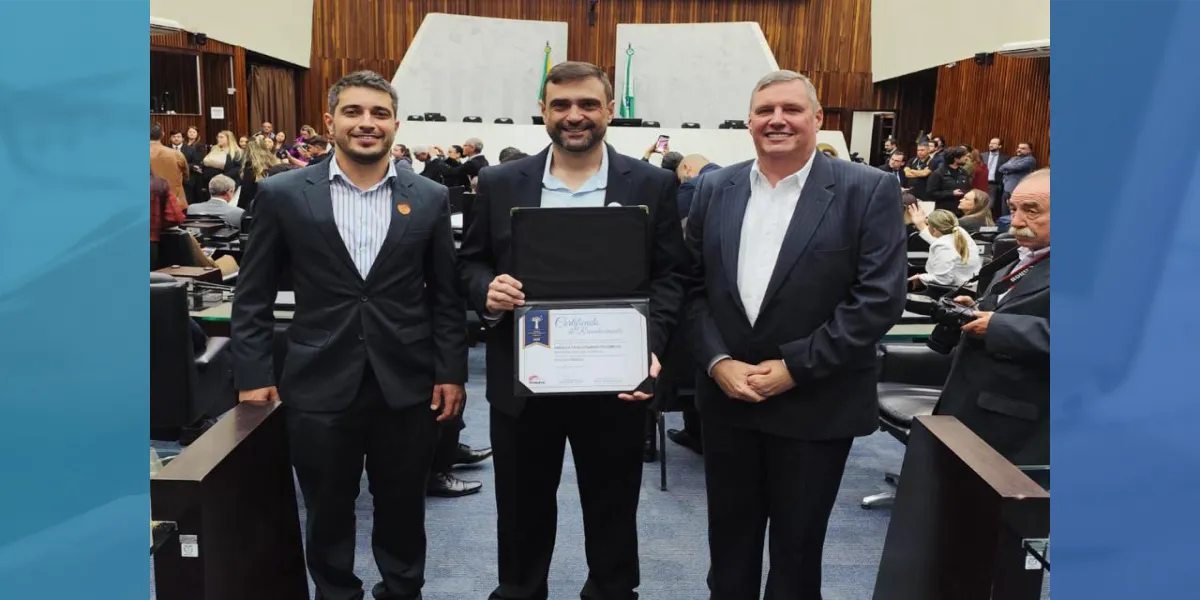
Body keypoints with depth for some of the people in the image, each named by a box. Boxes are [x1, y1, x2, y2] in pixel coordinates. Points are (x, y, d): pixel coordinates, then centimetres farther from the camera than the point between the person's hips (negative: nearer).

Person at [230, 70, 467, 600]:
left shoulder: (430, 198, 2)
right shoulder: (283, 193, -1)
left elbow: (446, 295, 5)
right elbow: (252, 295, 3)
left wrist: (451, 372, 1)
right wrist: (253, 375, -2)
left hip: (407, 386, 1)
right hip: (319, 386, 0)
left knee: (403, 508, 16)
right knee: (327, 512, 14)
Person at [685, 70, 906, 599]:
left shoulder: (869, 190, -8)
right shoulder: (715, 189, 5)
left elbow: (880, 297, -14)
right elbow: (693, 285, 4)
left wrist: (794, 367, -15)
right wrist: (718, 362, -10)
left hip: (817, 405, -3)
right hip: (726, 396, 4)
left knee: (797, 545, 13)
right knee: (728, 538, 18)